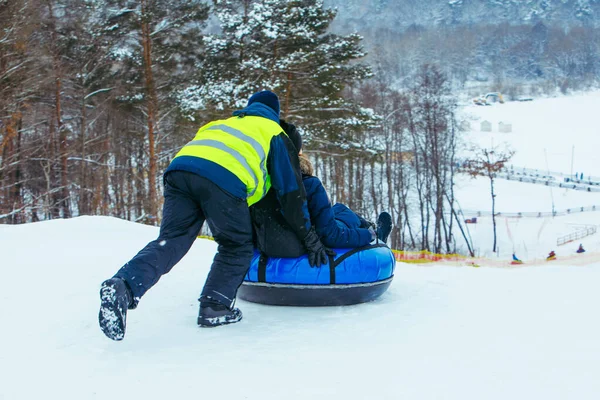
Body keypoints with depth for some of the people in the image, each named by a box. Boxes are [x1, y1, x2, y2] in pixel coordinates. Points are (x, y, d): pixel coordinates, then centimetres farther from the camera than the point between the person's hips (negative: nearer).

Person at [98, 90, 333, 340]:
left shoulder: (222, 123, 43)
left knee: (170, 241, 0)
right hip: (225, 179, -4)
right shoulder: (273, 133, 29)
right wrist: (311, 240, 27)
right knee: (236, 246, 15)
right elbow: (291, 191, 23)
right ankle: (214, 307, 4)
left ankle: (123, 286, -22)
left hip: (179, 167, 5)